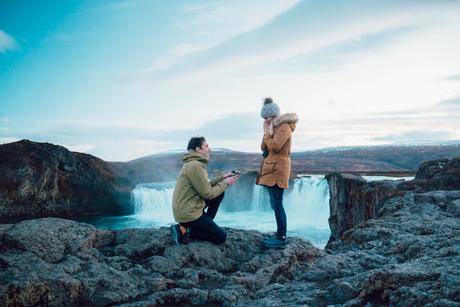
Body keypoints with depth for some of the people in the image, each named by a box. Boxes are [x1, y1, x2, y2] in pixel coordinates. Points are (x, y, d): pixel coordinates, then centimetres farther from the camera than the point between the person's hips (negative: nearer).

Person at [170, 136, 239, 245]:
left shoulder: (193, 164, 10)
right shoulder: (195, 165, -21)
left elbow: (205, 186, 15)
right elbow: (208, 194, -18)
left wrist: (222, 178, 9)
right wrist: (226, 183, -5)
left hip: (186, 209, 10)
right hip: (188, 214, -10)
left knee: (219, 193, 13)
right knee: (221, 237, -2)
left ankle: (206, 223, 13)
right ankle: (184, 230, -5)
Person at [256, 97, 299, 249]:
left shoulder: (284, 127, -12)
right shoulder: (275, 127, 18)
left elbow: (274, 147, -22)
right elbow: (264, 148, 15)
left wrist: (266, 133, -10)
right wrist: (267, 132, 3)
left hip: (278, 170, -10)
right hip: (272, 169, 10)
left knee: (277, 204, -8)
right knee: (275, 203, 13)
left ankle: (282, 238, -3)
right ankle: (279, 234, 21)